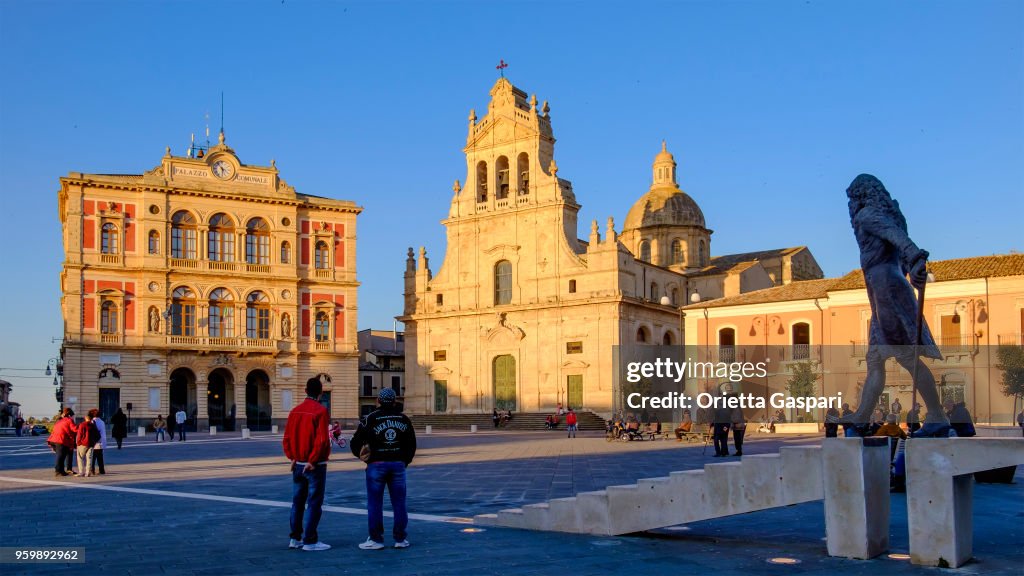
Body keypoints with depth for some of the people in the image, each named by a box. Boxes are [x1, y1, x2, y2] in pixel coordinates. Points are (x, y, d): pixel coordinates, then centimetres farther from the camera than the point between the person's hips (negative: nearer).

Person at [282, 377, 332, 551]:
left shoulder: (295, 411, 6)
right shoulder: (320, 411, -13)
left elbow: (287, 437, 6)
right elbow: (321, 439, -20)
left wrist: (292, 457, 8)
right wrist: (313, 460, -14)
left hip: (298, 464, 6)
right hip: (315, 465, -6)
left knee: (297, 502, 15)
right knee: (314, 503, 0)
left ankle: (295, 538, 21)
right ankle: (310, 541, 1)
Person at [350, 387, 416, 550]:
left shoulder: (369, 419, -4)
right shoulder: (404, 419, 7)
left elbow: (356, 443, -3)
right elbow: (411, 444, 10)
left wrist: (361, 454, 15)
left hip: (376, 465, -3)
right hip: (398, 464, 3)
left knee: (375, 503, 5)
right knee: (399, 502, 9)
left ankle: (375, 539, 6)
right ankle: (401, 539, 12)